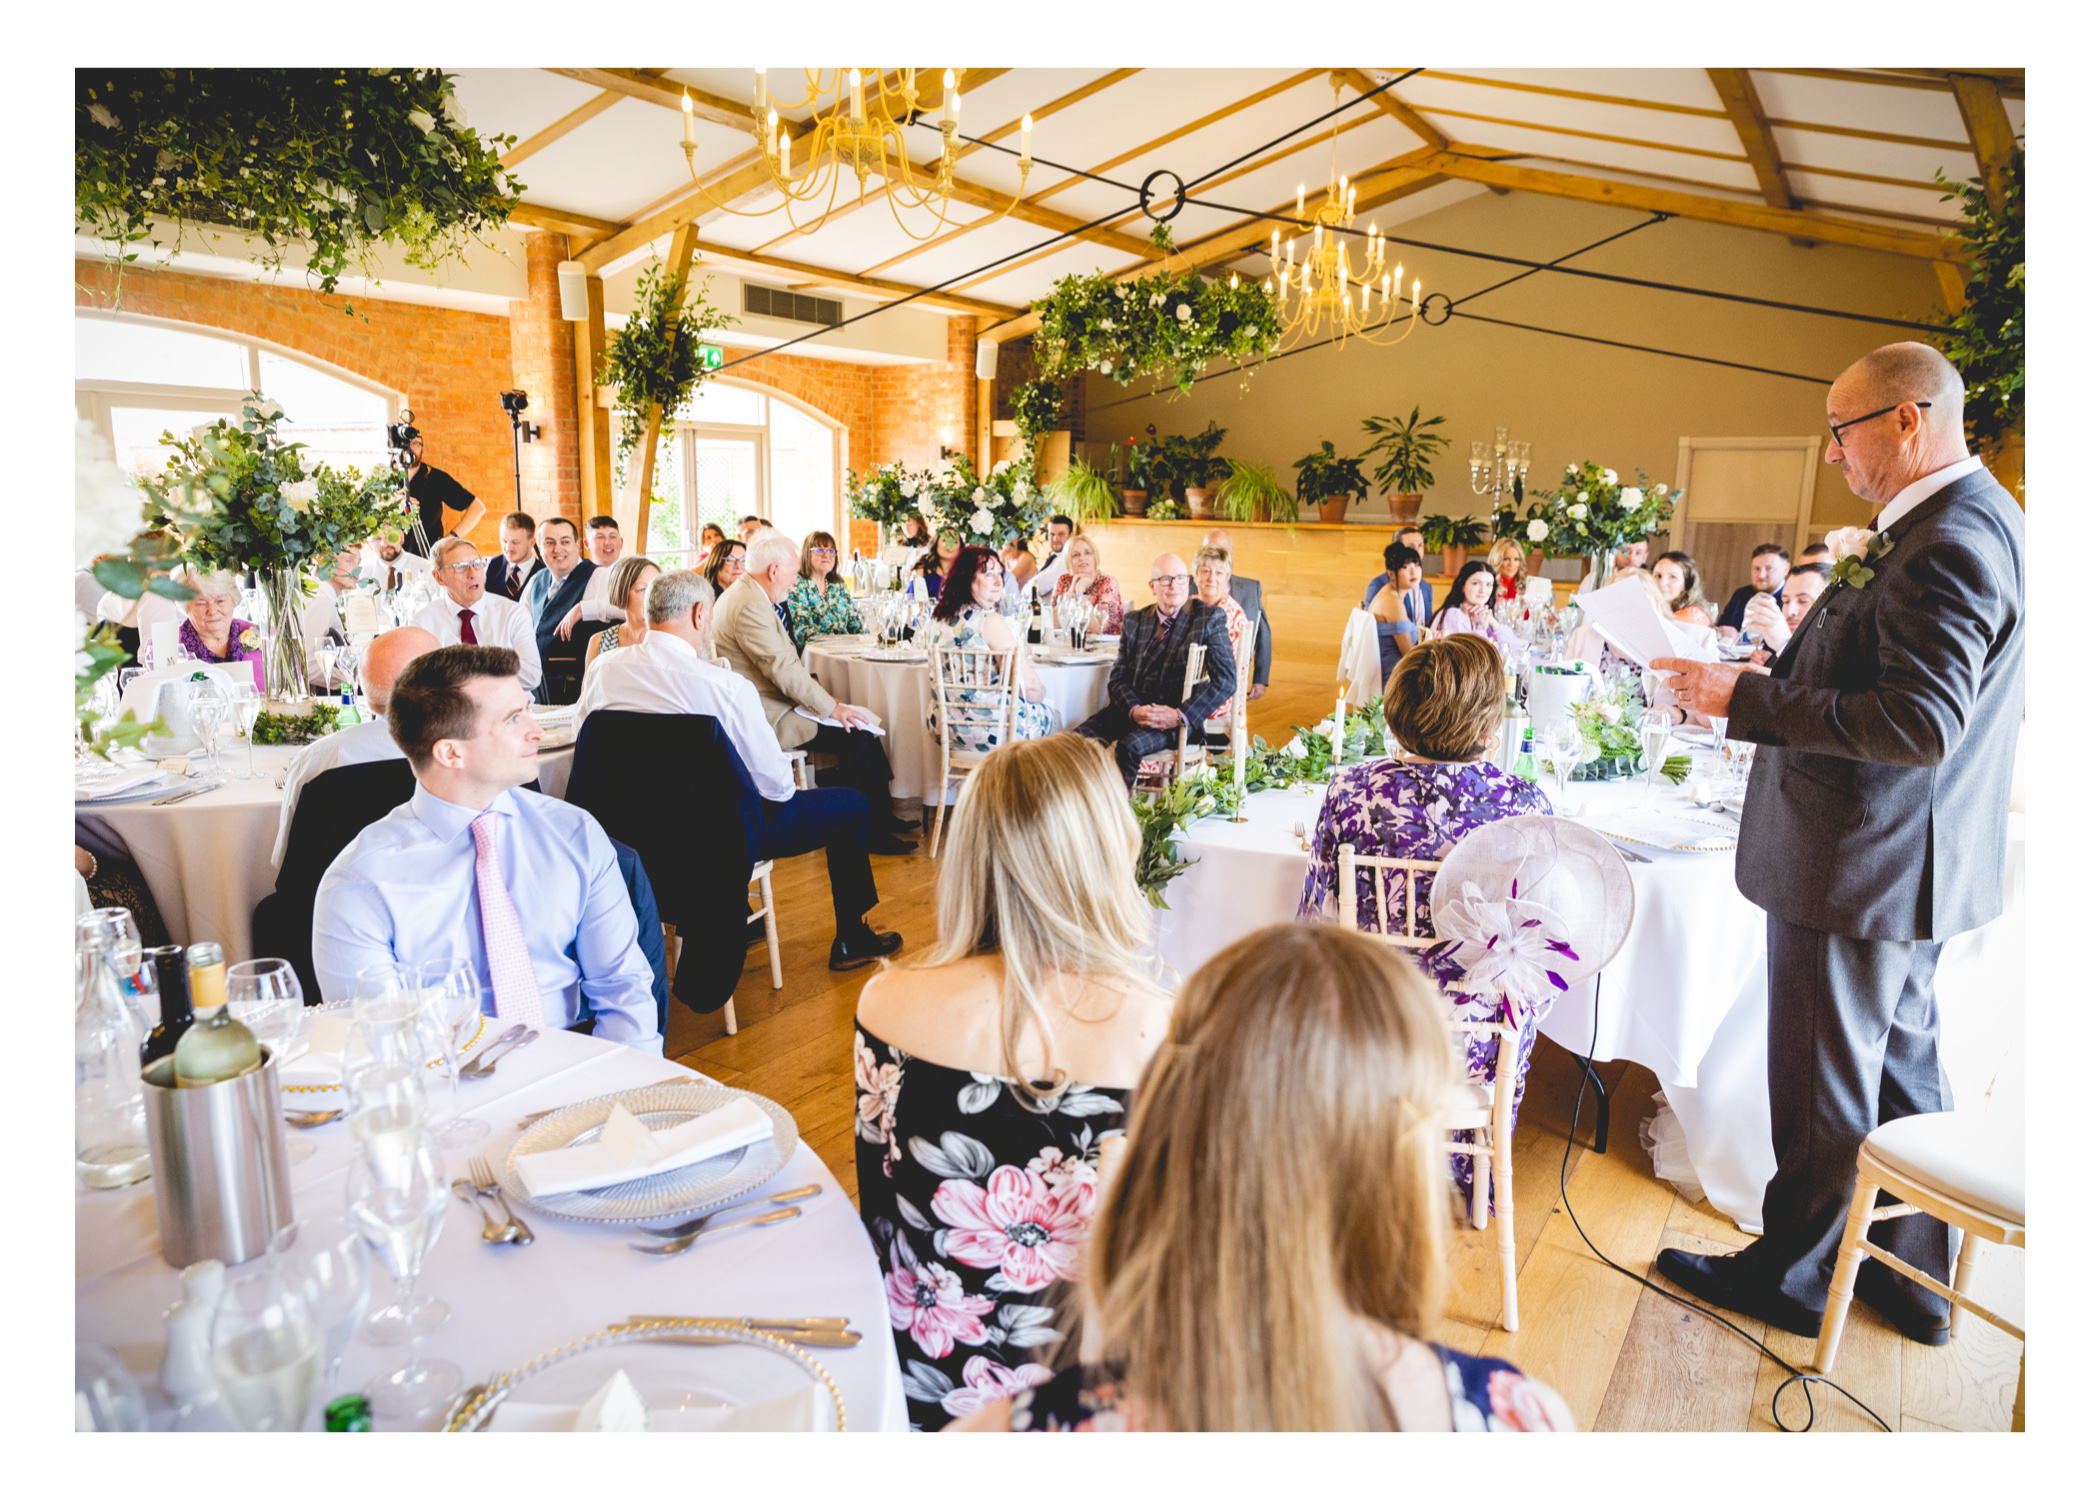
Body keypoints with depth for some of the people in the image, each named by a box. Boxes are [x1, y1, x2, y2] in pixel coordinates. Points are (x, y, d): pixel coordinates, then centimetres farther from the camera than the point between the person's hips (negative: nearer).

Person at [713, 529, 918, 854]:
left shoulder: (744, 594, 13)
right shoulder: (750, 606, -21)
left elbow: (783, 661, 17)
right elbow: (783, 669, -24)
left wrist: (821, 694, 7)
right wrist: (832, 707, -17)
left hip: (768, 702, 11)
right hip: (767, 716, -11)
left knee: (866, 724, 6)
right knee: (855, 737, -17)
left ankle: (881, 817, 11)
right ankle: (869, 830, -5)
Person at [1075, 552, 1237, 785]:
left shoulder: (1209, 619, 2)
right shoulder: (1134, 621, 14)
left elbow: (1226, 680, -6)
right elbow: (1118, 678, 9)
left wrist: (1180, 716, -16)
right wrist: (1134, 710, -14)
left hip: (1175, 715, -4)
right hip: (1131, 710, 4)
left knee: (1129, 746, -33)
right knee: (1081, 738, -24)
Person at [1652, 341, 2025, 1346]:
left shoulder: (1947, 541, -22)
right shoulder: (1976, 519, 11)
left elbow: (1922, 723, -30)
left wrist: (1748, 699, -26)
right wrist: (1785, 677, 10)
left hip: (1860, 867, -11)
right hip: (1913, 860, 11)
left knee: (1824, 1091, 6)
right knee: (1902, 1067, 21)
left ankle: (1791, 1277, 25)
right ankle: (1913, 1276, 37)